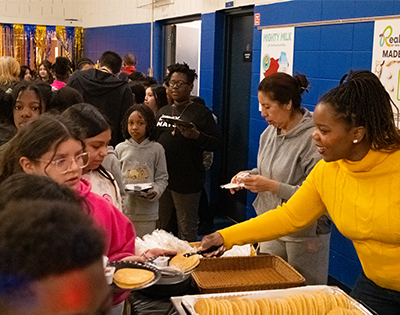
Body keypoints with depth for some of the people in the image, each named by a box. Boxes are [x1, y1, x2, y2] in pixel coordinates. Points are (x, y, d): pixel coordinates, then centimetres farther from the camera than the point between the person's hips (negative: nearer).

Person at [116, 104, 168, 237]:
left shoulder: (156, 149, 2)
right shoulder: (120, 148, 6)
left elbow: (162, 178, 3)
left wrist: (155, 192, -14)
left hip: (147, 211, -1)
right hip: (123, 208, 1)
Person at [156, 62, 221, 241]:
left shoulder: (201, 112, -1)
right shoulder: (162, 111, 17)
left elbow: (216, 143, -7)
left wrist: (196, 135, -24)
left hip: (187, 181, -5)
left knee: (187, 232, 1)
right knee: (158, 228, 13)